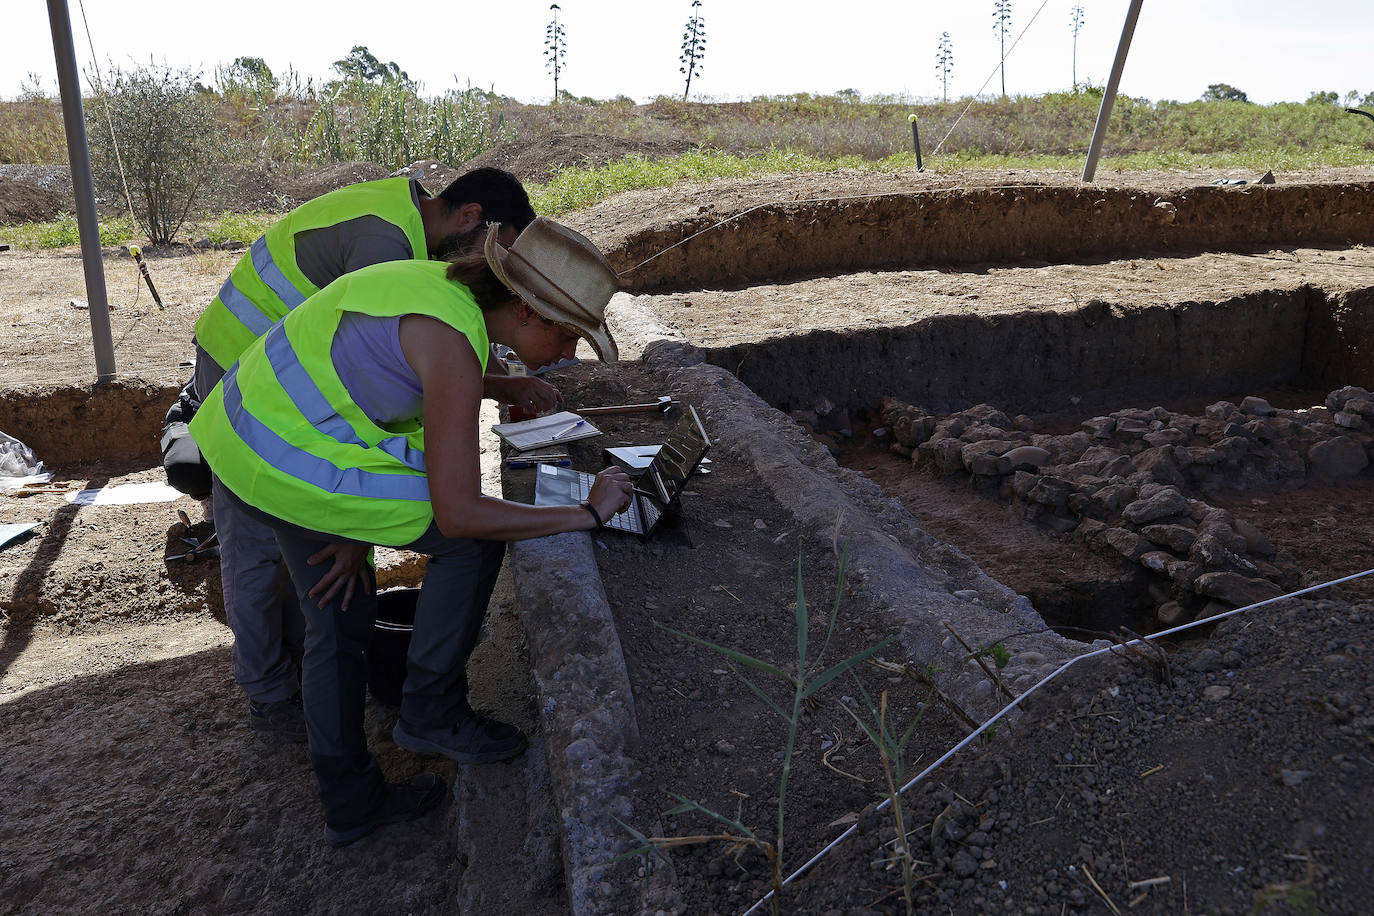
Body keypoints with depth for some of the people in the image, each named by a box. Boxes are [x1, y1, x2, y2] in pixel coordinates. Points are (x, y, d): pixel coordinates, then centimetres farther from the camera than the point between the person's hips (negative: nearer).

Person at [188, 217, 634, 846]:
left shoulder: (455, 291, 5)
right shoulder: (455, 350, -24)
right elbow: (457, 513, -26)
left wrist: (363, 528, 7)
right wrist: (587, 514, -16)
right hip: (291, 465, -10)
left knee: (341, 615, 19)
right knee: (476, 536, -1)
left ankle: (351, 801, 32)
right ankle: (432, 713, 12)